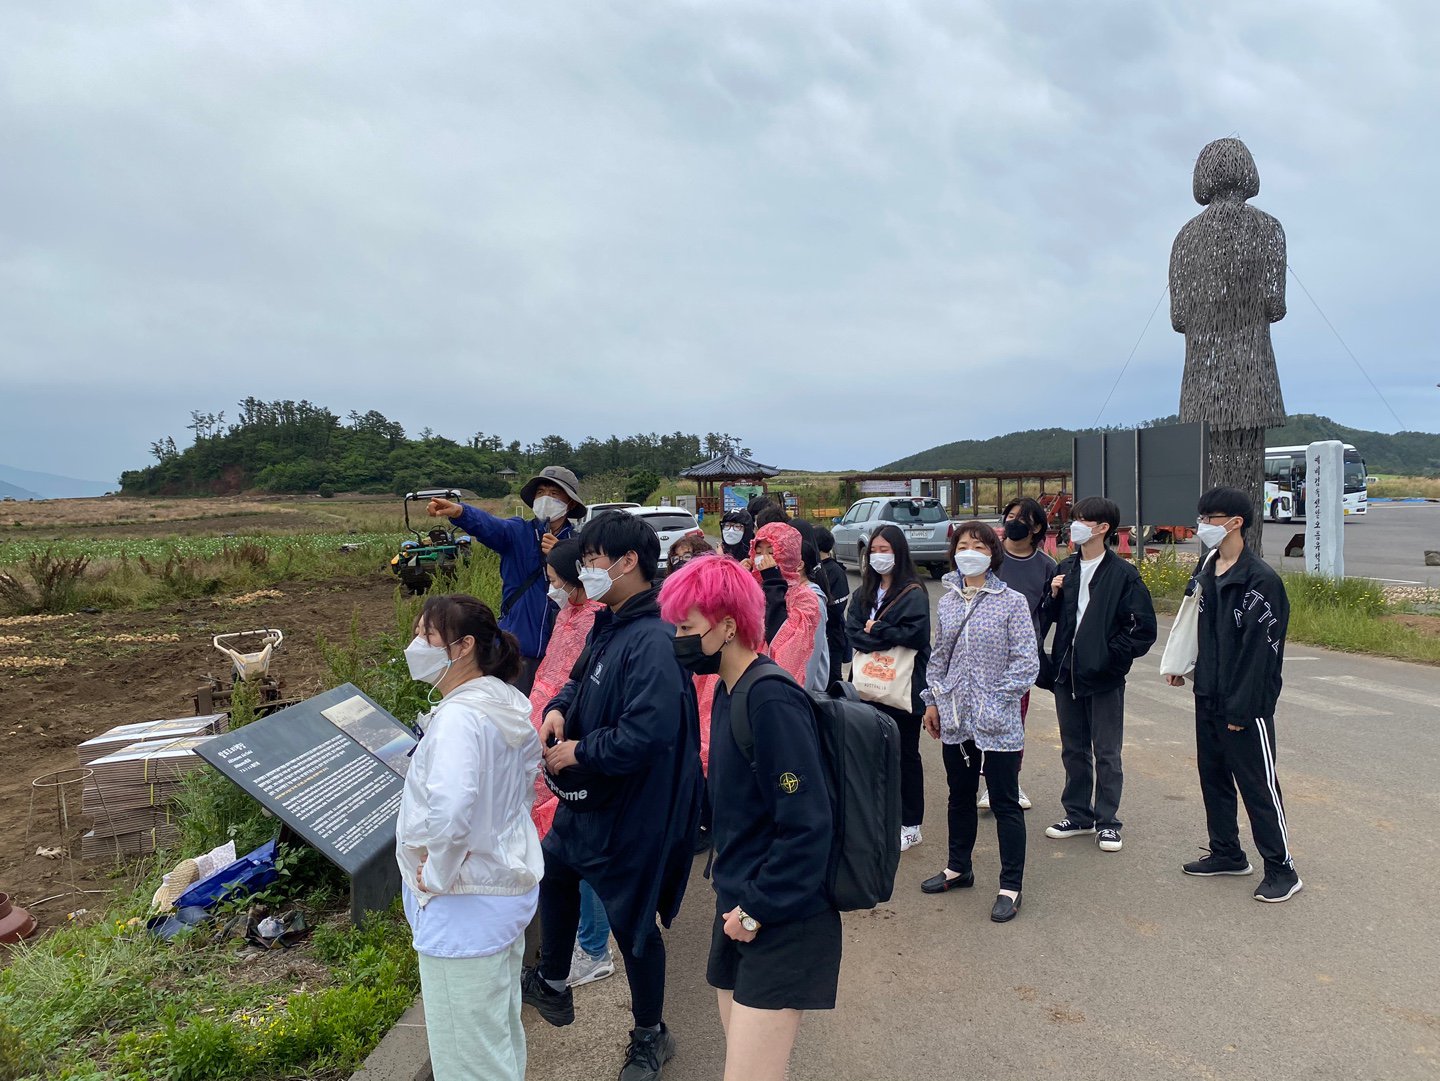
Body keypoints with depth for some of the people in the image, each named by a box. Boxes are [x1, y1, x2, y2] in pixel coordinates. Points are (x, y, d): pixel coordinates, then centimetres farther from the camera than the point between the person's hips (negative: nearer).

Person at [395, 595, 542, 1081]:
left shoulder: (459, 717, -25)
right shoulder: (508, 704, 3)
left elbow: (448, 810, -38)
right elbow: (528, 774, 18)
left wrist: (436, 875, -21)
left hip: (465, 909, -9)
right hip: (509, 885, 9)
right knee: (502, 1036, 24)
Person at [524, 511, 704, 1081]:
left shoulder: (652, 642, -29)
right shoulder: (608, 625, 2)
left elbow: (646, 734, -36)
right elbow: (583, 680, 17)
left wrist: (578, 753, -23)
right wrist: (560, 709, -5)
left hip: (633, 811, -10)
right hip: (587, 797, 10)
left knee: (631, 921, 8)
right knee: (554, 868, 28)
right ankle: (552, 986, 51)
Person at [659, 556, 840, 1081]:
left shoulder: (772, 700, -22)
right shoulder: (728, 691, 6)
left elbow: (807, 825, -24)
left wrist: (757, 910, -16)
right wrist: (731, 892, 9)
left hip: (782, 925, -9)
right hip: (739, 909, 9)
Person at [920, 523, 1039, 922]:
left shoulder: (1011, 602, -9)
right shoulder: (947, 602, 7)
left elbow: (1027, 661, -10)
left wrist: (998, 699, -15)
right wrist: (932, 701, 9)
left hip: (997, 723, -5)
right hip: (955, 720, 5)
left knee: (1005, 804, 4)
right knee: (960, 796, 19)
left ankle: (1011, 886, 16)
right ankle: (958, 867, 35)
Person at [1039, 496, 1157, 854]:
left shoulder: (1123, 574, -9)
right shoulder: (1066, 569, 8)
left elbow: (1143, 628, -9)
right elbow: (1050, 617, 14)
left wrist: (1112, 655, -12)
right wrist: (1054, 596, -4)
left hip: (1104, 679, -6)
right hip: (1067, 675, 6)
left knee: (1107, 754, 5)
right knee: (1073, 750, 15)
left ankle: (1107, 821, 16)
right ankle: (1078, 814, 28)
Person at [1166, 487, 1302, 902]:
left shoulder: (1261, 580, -17)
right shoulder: (1206, 573, 9)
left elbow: (1261, 650, -19)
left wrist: (1241, 709, -19)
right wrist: (1183, 666, 12)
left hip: (1245, 705, -8)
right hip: (1207, 697, 8)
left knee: (1258, 786, 1)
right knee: (1213, 776, 16)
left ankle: (1282, 869, 13)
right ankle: (1227, 853, 31)